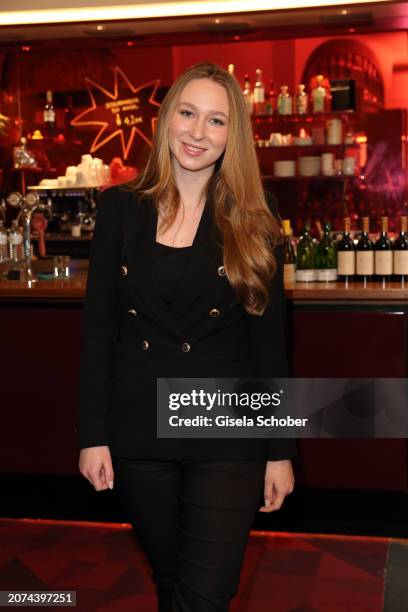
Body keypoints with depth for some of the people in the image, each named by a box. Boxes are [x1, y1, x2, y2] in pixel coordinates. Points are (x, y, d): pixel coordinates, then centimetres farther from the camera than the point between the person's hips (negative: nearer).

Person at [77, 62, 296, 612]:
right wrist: (92, 433, -1)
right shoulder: (121, 208, 1)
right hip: (138, 430, 2)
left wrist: (281, 450, -2)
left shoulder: (253, 218, -1)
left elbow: (269, 337, -1)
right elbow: (98, 327, 2)